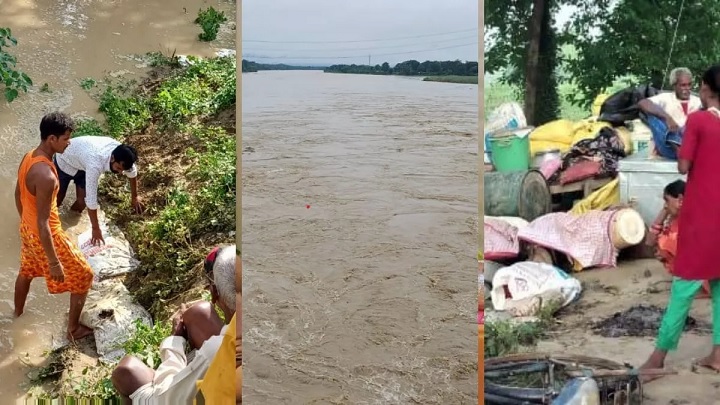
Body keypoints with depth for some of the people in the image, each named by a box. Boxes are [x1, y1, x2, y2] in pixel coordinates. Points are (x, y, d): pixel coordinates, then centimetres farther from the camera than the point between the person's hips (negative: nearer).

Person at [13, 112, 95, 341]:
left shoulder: (28, 158, -7)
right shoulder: (46, 175, -36)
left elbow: (18, 195, 10)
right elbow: (43, 224, -32)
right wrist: (54, 262, -24)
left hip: (26, 229, 9)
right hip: (45, 236, -9)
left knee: (27, 271, 32)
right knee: (83, 277, 10)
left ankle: (18, 315, 56)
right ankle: (73, 329, 25)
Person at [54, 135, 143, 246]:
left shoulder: (121, 155, -28)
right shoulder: (95, 165, -47)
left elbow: (132, 173, -4)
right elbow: (91, 200, -41)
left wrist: (134, 197, 9)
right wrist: (96, 229, -34)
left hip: (82, 162, 5)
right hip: (66, 160, -5)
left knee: (82, 202, 1)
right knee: (57, 201, 6)